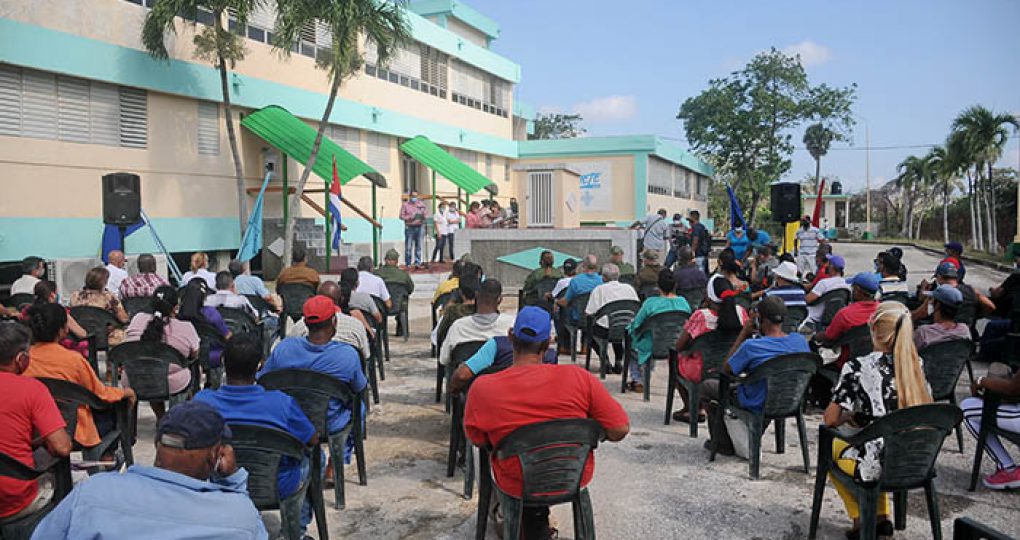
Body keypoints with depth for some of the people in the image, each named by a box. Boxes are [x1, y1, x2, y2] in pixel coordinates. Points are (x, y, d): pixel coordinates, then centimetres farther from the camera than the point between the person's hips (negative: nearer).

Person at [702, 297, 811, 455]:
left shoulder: (751, 346, -28)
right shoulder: (800, 341, -12)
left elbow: (726, 369, -10)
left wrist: (744, 334, -10)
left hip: (757, 407, -6)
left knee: (707, 386, 16)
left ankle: (723, 445, 23)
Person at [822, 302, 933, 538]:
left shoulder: (857, 368, -16)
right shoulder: (917, 364, -1)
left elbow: (830, 420, -10)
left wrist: (849, 416, 13)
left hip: (879, 465, -5)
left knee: (831, 447, 25)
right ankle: (882, 518, 28)